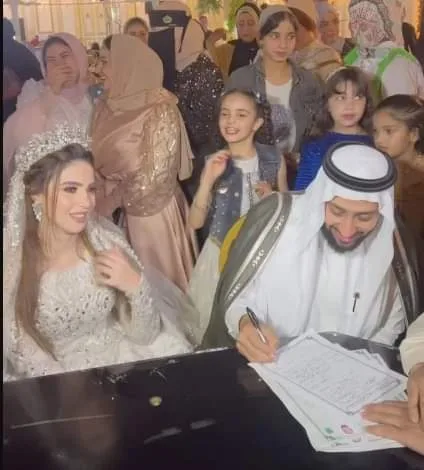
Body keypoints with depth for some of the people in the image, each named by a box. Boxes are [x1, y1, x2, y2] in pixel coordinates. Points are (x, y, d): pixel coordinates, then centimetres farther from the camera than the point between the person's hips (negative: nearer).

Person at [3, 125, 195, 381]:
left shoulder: (106, 239, -9)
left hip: (118, 360, 2)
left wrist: (136, 286, -21)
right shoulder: (11, 260, -16)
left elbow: (144, 336, -4)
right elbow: (26, 360, -8)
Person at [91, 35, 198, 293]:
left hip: (150, 211, -6)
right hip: (115, 214, 6)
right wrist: (101, 201, -6)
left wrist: (112, 201, -9)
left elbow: (154, 175, -18)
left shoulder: (160, 110, -17)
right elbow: (98, 161, 8)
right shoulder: (106, 107, 3)